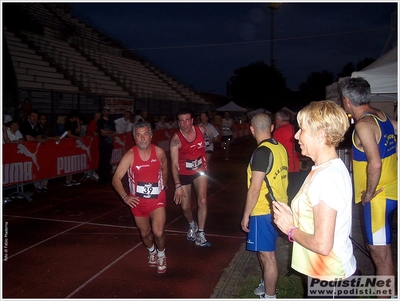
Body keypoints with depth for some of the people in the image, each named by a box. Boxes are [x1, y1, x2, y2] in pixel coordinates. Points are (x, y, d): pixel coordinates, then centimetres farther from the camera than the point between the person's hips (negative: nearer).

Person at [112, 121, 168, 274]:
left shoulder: (159, 152, -11)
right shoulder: (130, 156, -17)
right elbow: (116, 179, -19)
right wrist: (125, 197, -31)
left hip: (157, 199, 0)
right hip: (137, 201, 1)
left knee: (158, 232, -14)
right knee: (145, 233, 16)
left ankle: (161, 255, 18)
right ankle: (151, 252, 49)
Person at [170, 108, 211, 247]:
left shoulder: (201, 130, -13)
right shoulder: (176, 140, -25)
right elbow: (174, 164, -31)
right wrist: (178, 186, -41)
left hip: (200, 171, 2)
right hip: (183, 174, -2)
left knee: (202, 201, -14)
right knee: (185, 207, 6)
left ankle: (200, 234, -4)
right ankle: (192, 225, 39)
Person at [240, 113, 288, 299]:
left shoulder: (261, 152, -19)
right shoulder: (280, 148, 4)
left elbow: (255, 188, -20)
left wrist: (246, 215, -12)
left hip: (264, 212, -9)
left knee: (267, 254, 3)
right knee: (265, 251, 23)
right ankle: (267, 285, 40)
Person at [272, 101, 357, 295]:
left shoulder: (327, 177, -25)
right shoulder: (333, 168, 6)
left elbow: (322, 245, -27)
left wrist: (291, 229, -13)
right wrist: (291, 217, 0)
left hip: (329, 280, -9)